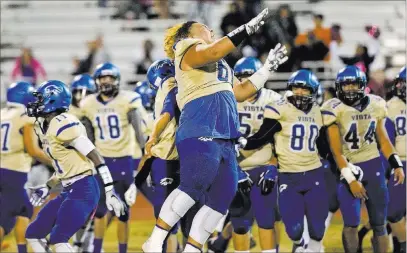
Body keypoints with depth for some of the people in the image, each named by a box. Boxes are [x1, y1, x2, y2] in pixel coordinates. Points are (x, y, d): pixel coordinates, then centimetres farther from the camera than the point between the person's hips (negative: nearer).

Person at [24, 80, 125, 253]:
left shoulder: (63, 124, -17)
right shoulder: (45, 127, 13)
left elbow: (95, 157, -18)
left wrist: (110, 192, -21)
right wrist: (47, 188, 25)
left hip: (83, 190, -10)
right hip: (68, 191, 10)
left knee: (58, 239, -21)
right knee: (33, 234, 12)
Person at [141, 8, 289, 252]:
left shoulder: (221, 67, 30)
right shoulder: (189, 50, 3)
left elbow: (241, 92, 34)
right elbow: (214, 52, -18)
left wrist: (269, 67, 33)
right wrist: (249, 28, -19)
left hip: (224, 138, 9)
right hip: (200, 132, -9)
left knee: (222, 197, 2)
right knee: (194, 186, -20)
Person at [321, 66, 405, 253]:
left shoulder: (375, 105, 0)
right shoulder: (334, 109, -13)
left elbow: (383, 139, 12)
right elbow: (336, 151, -12)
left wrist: (397, 165, 2)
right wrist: (350, 179, -17)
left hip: (374, 166, 4)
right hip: (349, 168, -4)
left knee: (379, 223, 6)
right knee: (351, 224, -8)